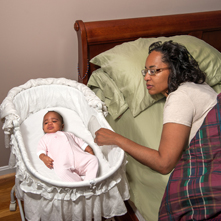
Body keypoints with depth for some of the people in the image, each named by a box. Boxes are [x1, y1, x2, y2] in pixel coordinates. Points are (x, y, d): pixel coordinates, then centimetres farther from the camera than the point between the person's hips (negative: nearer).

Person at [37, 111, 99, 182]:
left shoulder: (68, 134, 40)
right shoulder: (45, 138, 33)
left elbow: (80, 142, 32)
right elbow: (40, 150, 17)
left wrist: (89, 150, 15)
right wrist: (44, 157, -7)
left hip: (78, 156, 4)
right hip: (62, 161, -4)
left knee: (93, 159, -19)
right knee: (62, 170, -38)